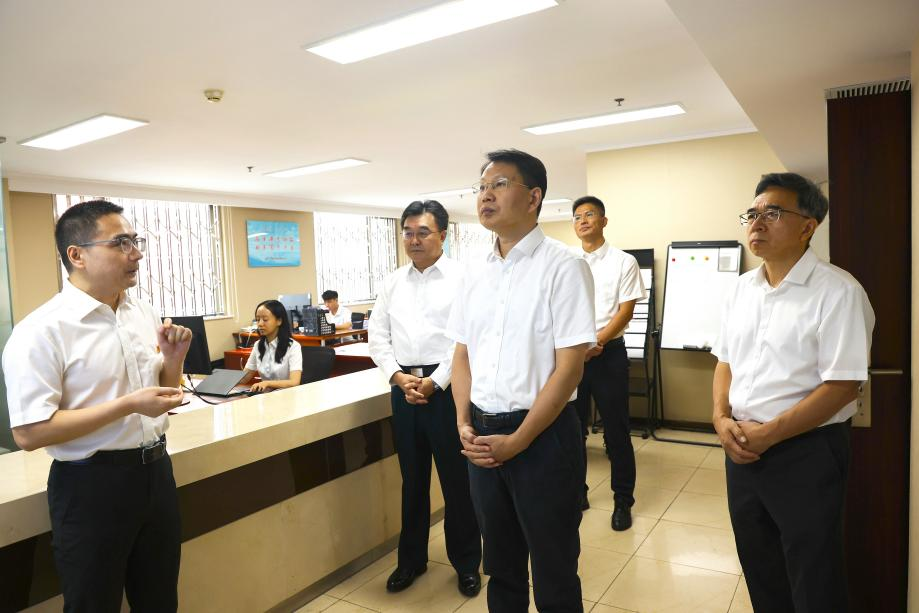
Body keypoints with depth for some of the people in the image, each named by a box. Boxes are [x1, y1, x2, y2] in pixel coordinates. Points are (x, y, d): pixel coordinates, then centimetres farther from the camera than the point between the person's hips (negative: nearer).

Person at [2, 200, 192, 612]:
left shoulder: (144, 313, 5)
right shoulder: (41, 331, -16)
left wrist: (173, 359, -6)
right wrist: (128, 405, -24)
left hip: (156, 469, 7)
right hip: (92, 485, -6)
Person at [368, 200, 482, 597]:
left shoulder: (462, 278, -5)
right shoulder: (393, 282, 10)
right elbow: (377, 336, 8)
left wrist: (435, 382, -14)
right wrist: (398, 376, -6)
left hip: (446, 388, -4)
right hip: (403, 387, 5)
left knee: (457, 480, 6)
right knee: (412, 479, 17)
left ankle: (466, 562, 27)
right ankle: (411, 558, 35)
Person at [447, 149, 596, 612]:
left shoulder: (562, 266, -11)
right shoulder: (474, 271, 7)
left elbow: (569, 366, -14)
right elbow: (462, 354, 11)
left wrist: (517, 440, -14)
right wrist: (464, 425, -2)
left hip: (542, 434, -5)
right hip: (482, 435, 5)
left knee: (553, 573, 12)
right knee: (500, 565, 21)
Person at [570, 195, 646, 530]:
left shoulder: (624, 262, 0)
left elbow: (626, 310, -5)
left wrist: (597, 341, -18)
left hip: (609, 353, -2)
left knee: (616, 430, 4)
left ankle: (623, 501, 19)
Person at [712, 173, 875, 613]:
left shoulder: (837, 291, -14)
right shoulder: (741, 288, 6)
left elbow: (842, 386, -18)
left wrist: (768, 434, -19)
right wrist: (722, 420, -5)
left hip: (805, 453, -6)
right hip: (741, 448, 6)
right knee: (758, 569, 22)